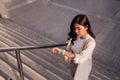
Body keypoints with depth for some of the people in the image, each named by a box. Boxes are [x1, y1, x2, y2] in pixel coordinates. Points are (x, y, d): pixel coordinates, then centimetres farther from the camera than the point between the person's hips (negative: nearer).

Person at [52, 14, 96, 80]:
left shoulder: (91, 42, -36)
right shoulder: (75, 36, -19)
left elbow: (80, 58, -45)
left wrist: (62, 51, -51)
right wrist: (67, 56, -18)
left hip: (83, 65, -5)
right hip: (73, 63, 5)